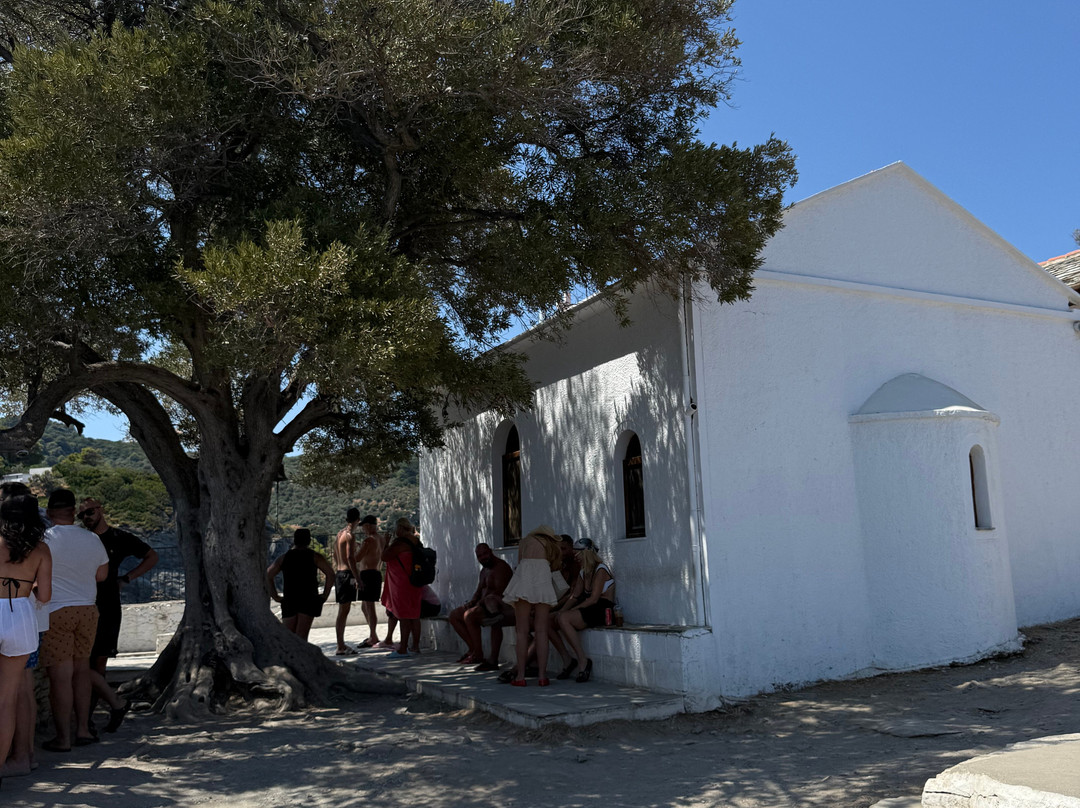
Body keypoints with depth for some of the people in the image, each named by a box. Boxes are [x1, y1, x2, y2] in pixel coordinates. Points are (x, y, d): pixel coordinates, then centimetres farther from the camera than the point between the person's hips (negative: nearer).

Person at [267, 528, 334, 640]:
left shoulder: (283, 557, 12)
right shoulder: (314, 556, 2)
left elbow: (268, 576, 8)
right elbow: (330, 573, -9)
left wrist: (275, 596, 8)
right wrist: (325, 595, -3)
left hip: (288, 601, 2)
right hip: (309, 600, -2)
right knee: (301, 636, -7)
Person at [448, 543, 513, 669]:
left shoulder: (501, 567, -13)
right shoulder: (484, 570, 17)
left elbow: (499, 591, -23)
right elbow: (478, 591, 21)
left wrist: (481, 602, -20)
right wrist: (471, 601, 0)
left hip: (500, 606, -10)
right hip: (485, 605, 10)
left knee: (469, 616, -29)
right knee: (454, 615, 5)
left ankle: (478, 655, -19)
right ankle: (473, 649, -2)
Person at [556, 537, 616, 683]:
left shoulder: (601, 570, -9)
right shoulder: (583, 573, 18)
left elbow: (593, 599, -17)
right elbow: (575, 596, 14)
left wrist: (572, 610, -16)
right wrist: (562, 610, -3)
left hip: (603, 611, -9)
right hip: (590, 610, 9)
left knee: (564, 618, -25)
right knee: (560, 618, -11)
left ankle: (582, 660, -20)